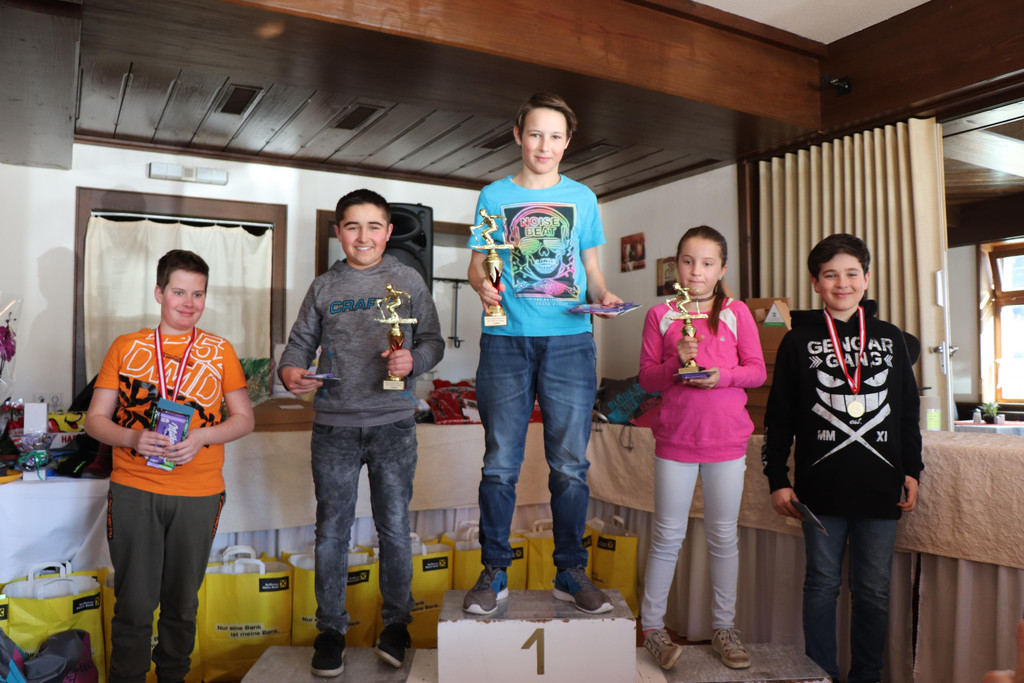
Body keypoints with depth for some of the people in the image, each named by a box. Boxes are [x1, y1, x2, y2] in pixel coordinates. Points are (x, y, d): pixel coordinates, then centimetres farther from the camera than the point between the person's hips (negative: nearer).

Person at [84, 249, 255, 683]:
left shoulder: (219, 351, 5)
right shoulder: (125, 347, 5)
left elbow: (244, 418, 6)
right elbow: (95, 419, 5)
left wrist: (201, 437, -13)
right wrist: (134, 439, -15)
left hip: (198, 494, 1)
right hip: (133, 490, 0)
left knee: (182, 601, 13)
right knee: (134, 602, 4)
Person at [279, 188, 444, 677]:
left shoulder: (408, 280, 5)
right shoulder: (323, 288, 10)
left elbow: (432, 340, 4)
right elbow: (301, 342, 12)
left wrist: (413, 361, -17)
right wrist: (290, 370, -9)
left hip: (393, 422, -1)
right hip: (334, 425, 2)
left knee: (394, 526, 7)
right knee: (332, 530, 8)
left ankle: (396, 622, 25)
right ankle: (330, 628, 23)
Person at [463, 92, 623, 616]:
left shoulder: (582, 198, 14)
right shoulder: (494, 195, 11)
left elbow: (591, 268, 16)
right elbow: (477, 263, 10)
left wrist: (603, 295, -5)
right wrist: (482, 284, -12)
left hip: (569, 341, 1)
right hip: (506, 340, -1)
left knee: (570, 464, 3)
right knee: (501, 463, 2)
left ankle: (570, 572, 16)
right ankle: (494, 572, 15)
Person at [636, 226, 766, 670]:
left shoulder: (736, 313, 3)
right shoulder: (660, 316, 2)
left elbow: (757, 371, 1)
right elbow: (646, 379, 0)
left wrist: (722, 376, -16)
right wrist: (678, 361, -18)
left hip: (726, 439, 1)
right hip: (675, 439, -1)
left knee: (724, 536, 11)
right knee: (668, 534, 6)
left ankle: (724, 628, 26)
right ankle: (652, 626, 19)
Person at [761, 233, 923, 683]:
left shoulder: (890, 338, 9)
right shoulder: (799, 342, 2)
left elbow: (909, 412, 14)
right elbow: (779, 418, 2)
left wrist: (912, 471, 10)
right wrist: (777, 480, -1)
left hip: (881, 487, 2)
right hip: (822, 487, -2)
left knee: (873, 591, 10)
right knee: (822, 584, 8)